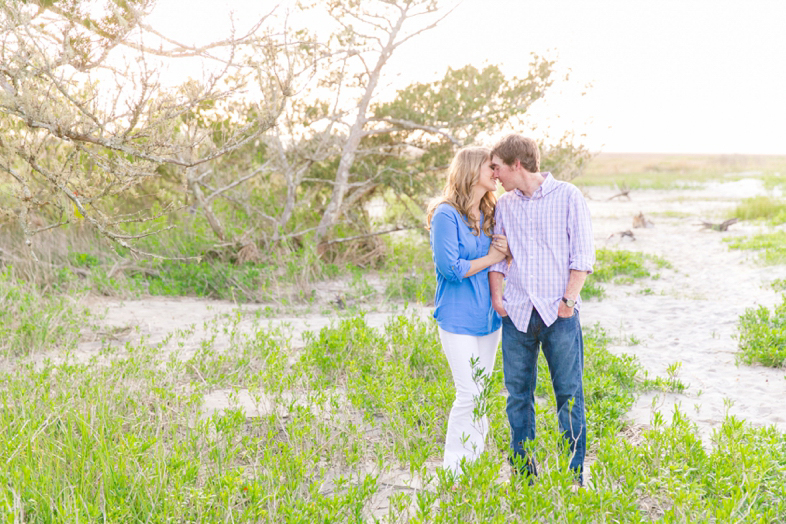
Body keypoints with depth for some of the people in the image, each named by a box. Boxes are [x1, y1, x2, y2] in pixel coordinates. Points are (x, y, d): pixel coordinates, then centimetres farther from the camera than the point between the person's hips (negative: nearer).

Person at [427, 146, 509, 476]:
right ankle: (452, 469, 1)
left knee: (482, 392, 11)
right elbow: (450, 268, -17)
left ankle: (475, 462, 21)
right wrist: (490, 258, -8)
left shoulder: (490, 214, 11)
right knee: (469, 394, -10)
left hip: (488, 314, 7)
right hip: (457, 317, -7)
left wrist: (504, 250, -5)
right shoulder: (446, 215, -12)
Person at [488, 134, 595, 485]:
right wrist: (496, 297, 3)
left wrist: (569, 299, -9)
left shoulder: (567, 196, 0)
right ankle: (524, 475, 18)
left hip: (559, 313, -4)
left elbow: (583, 254, -2)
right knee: (518, 395, 7)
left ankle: (574, 476, 10)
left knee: (569, 394, 0)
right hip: (517, 313, 4)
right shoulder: (503, 206, 12)